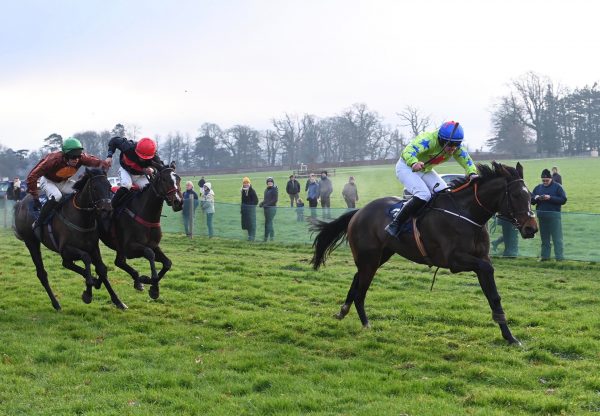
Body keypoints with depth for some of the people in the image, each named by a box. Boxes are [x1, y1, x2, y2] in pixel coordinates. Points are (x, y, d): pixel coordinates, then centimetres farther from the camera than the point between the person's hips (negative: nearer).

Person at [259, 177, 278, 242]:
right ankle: (265, 237, 13)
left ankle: (272, 237, -4)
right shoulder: (266, 190, 16)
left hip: (272, 208, -8)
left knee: (269, 222, -9)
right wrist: (261, 203, 4)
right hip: (266, 208, 8)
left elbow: (275, 200, -14)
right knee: (266, 223, 9)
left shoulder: (275, 189, -7)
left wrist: (266, 204, -17)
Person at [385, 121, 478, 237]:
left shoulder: (456, 148, -11)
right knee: (423, 195, -28)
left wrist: (472, 173, -37)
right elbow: (408, 151, -47)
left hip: (425, 170, 8)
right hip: (406, 167, -8)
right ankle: (394, 225, -22)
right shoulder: (428, 139, -35)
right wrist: (414, 163, -69)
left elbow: (466, 161, -14)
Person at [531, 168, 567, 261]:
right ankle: (545, 256, 18)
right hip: (541, 215, 5)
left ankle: (560, 257, -5)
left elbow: (563, 200, -9)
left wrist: (550, 198, -18)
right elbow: (530, 199, 13)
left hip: (554, 215, -5)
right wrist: (536, 198, -10)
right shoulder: (538, 187, 13)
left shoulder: (557, 187, -1)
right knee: (544, 238, 11)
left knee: (557, 238, -5)